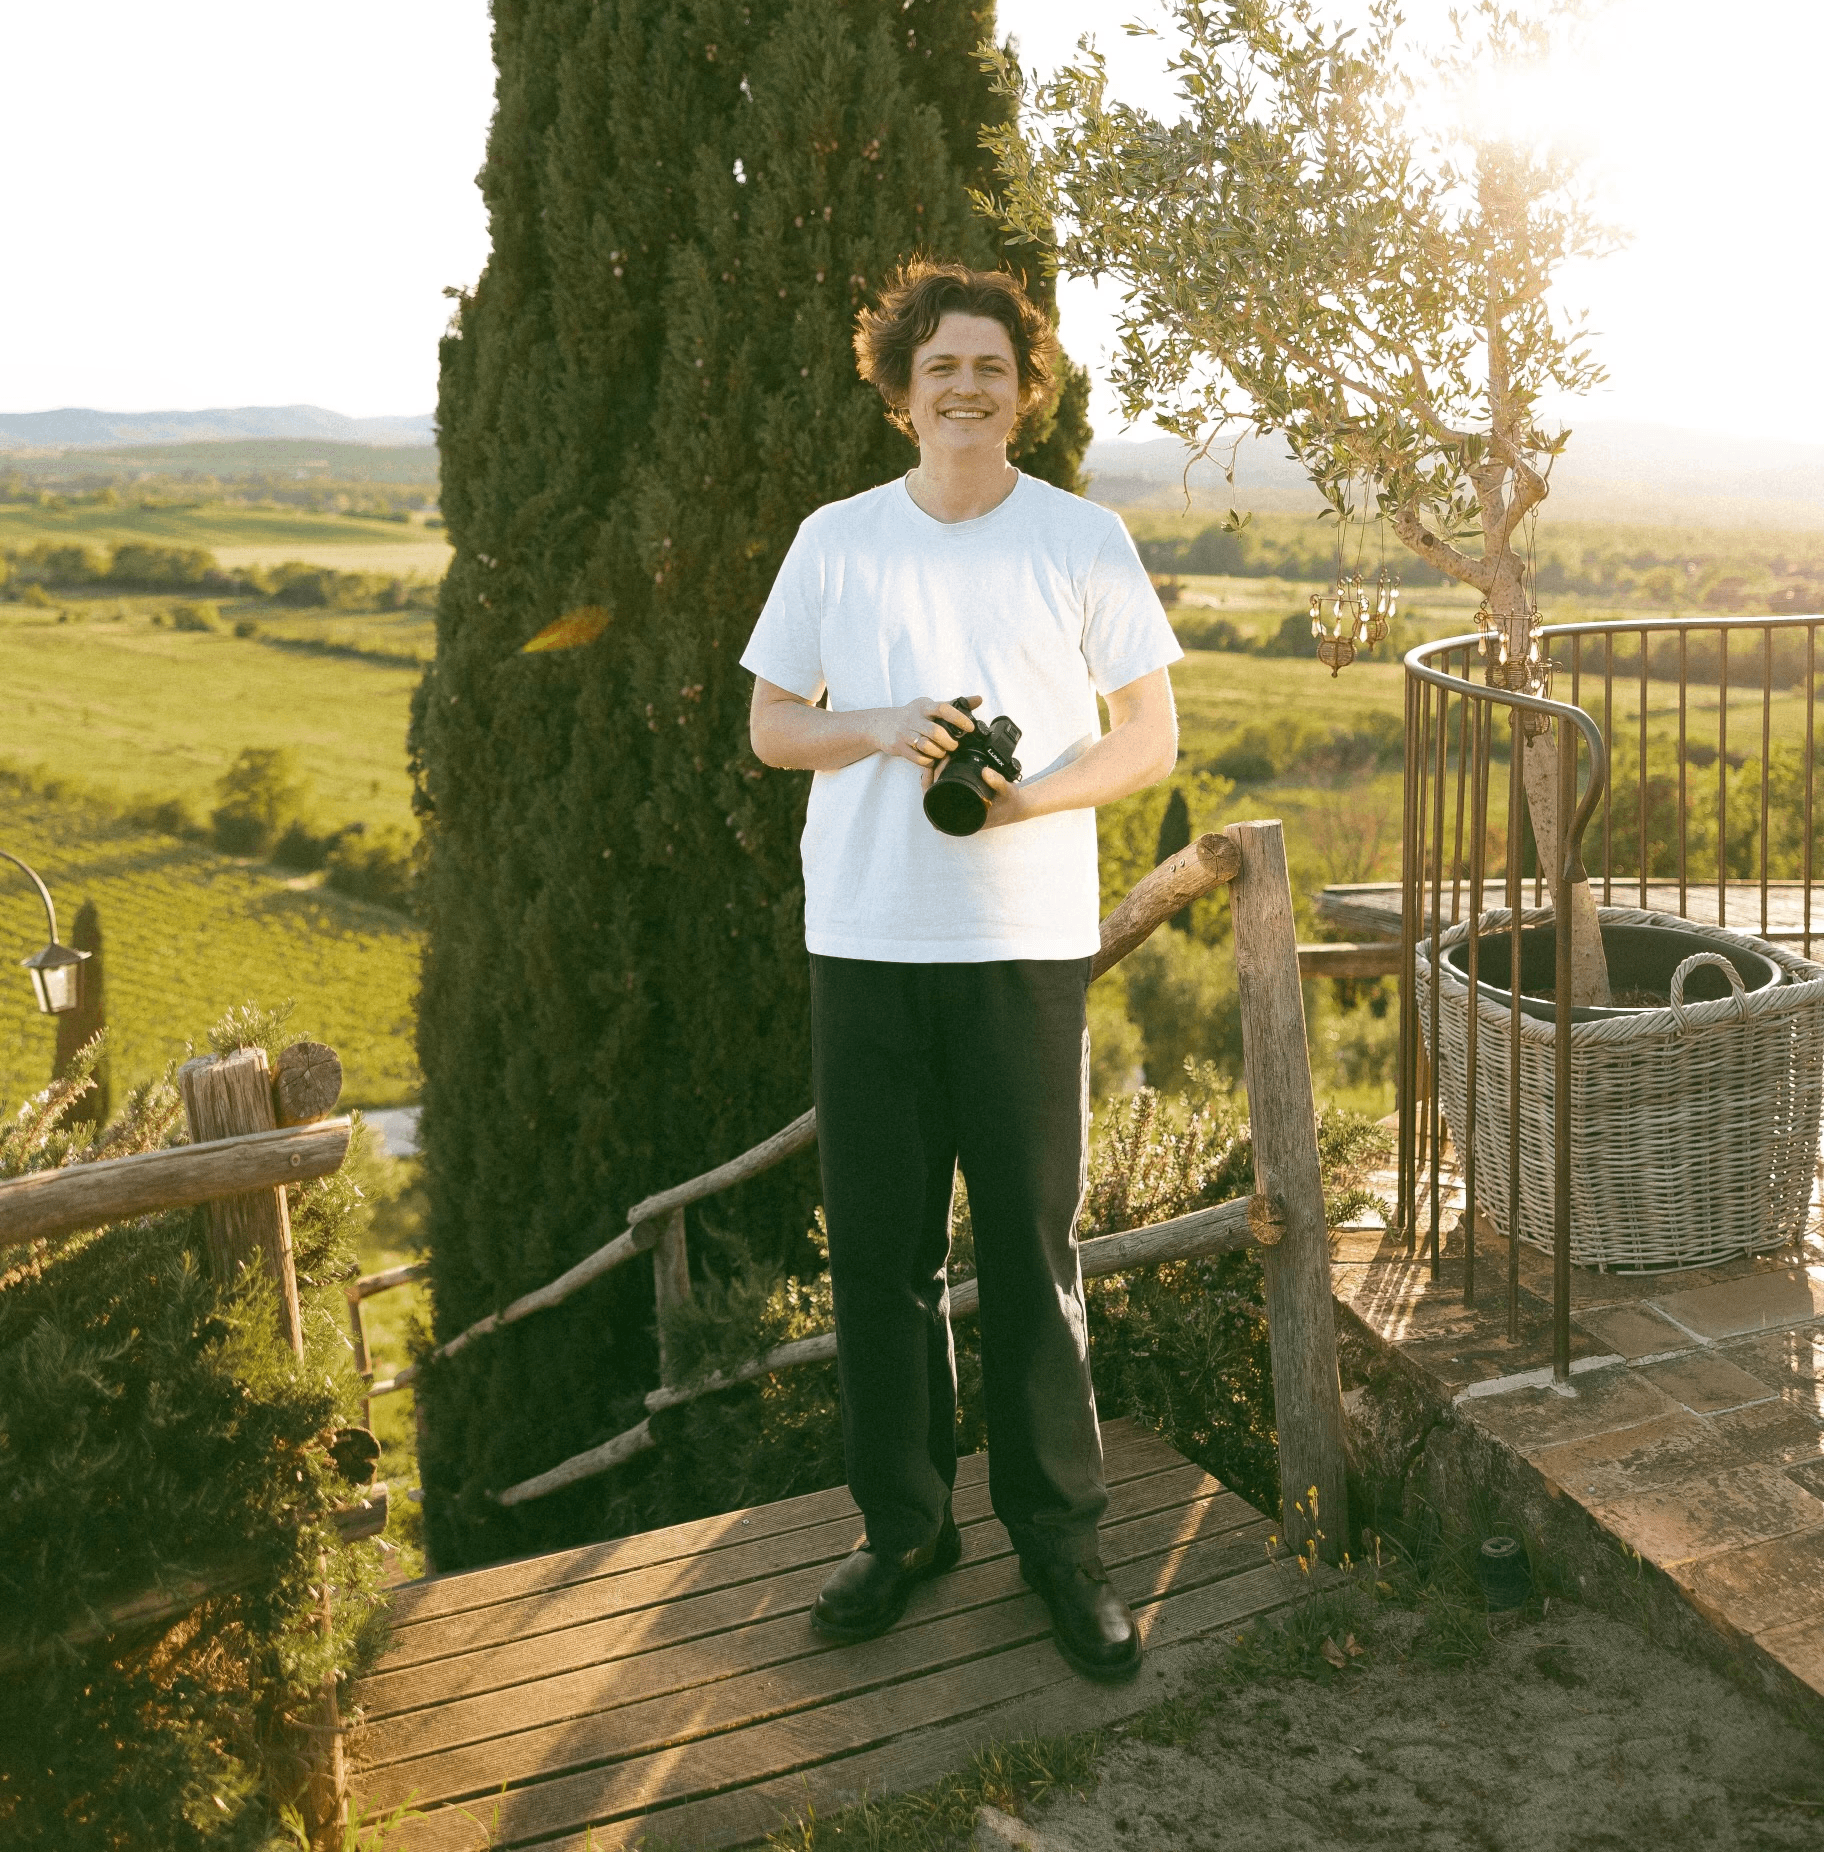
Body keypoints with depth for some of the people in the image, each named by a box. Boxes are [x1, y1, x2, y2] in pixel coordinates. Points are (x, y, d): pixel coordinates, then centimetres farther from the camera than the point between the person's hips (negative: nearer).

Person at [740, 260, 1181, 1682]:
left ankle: (1061, 1536, 19)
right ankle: (905, 1522, 25)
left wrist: (1032, 794, -15)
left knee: (1034, 1252, 4)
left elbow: (1152, 738, 3)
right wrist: (880, 729, -8)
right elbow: (771, 723, 12)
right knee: (880, 1248, 8)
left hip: (1025, 940, -2)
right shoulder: (836, 542, 8)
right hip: (865, 940, 2)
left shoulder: (1085, 540, 3)